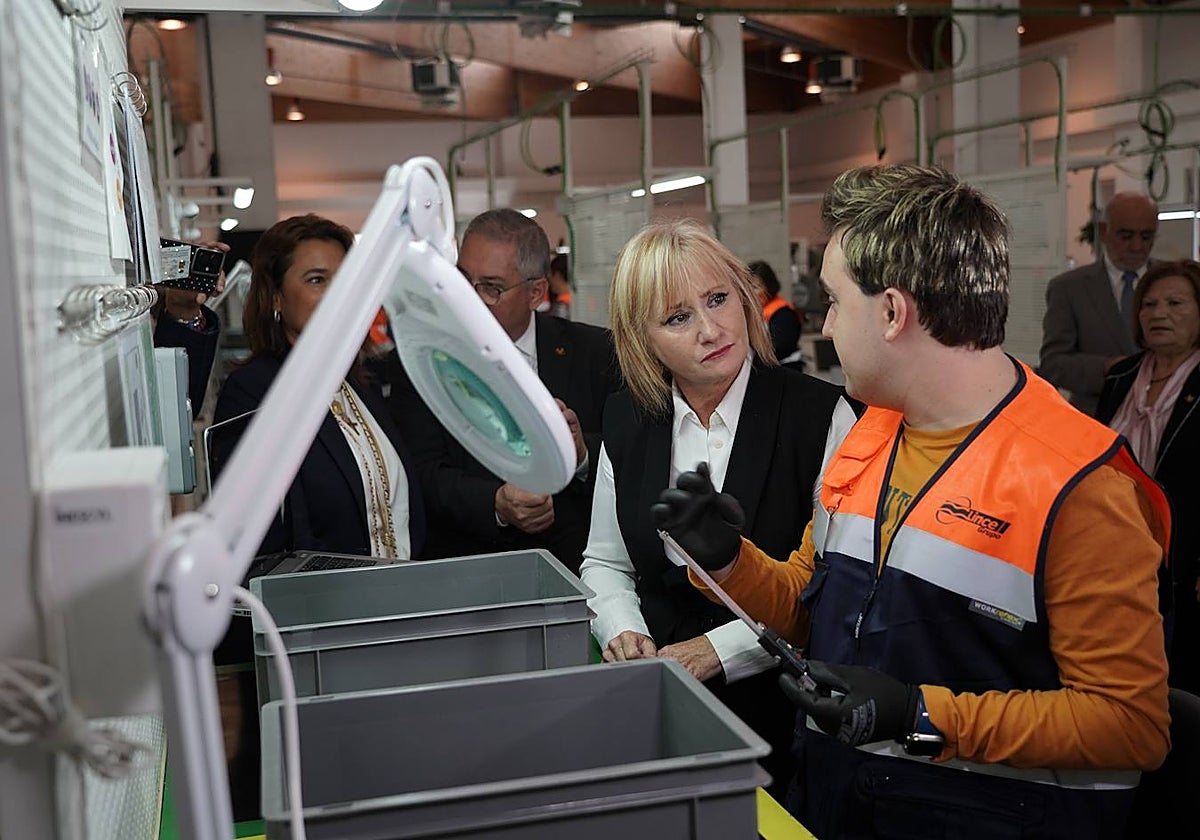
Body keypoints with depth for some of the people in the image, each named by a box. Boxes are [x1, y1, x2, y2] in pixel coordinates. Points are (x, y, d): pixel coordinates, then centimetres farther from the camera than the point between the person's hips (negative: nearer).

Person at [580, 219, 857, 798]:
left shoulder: (819, 413, -13)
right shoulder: (626, 422, 1)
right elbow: (604, 562, 12)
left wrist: (721, 649, -19)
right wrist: (623, 630, -7)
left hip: (783, 709, -3)